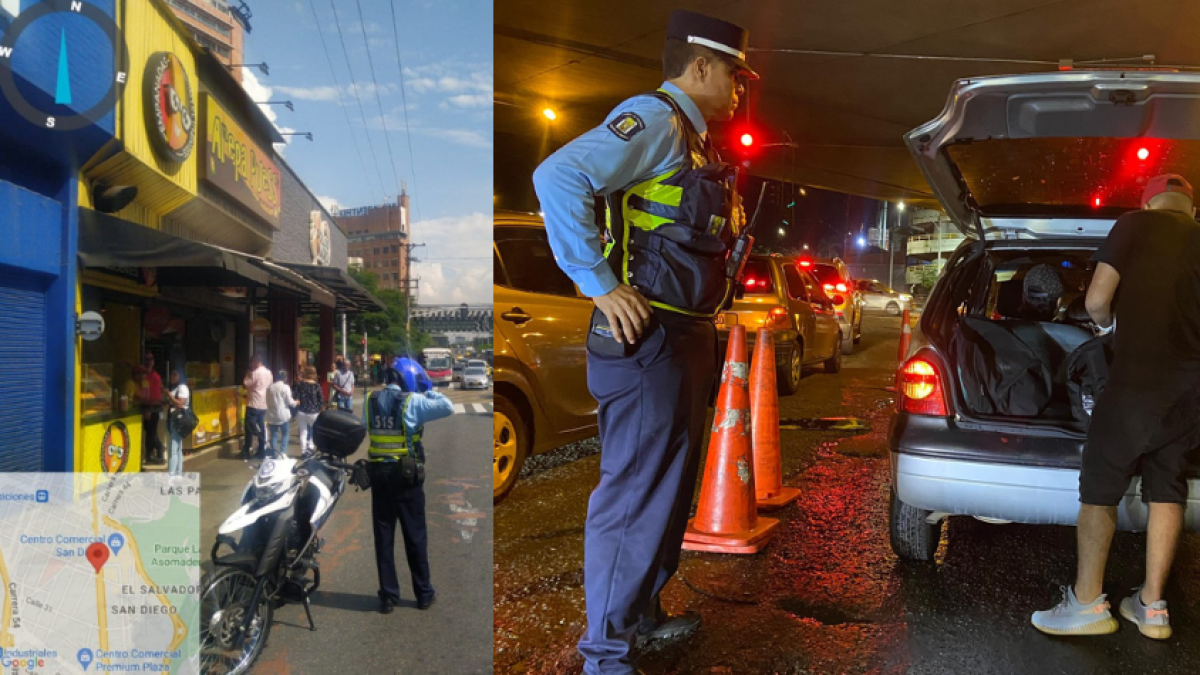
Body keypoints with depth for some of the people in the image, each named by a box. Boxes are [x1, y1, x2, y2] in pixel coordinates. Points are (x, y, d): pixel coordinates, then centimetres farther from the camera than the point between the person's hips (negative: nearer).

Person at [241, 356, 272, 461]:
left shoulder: (255, 373, -15)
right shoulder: (268, 373, 10)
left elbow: (245, 384, -13)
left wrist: (247, 374, 1)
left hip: (253, 405, -7)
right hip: (263, 405, 8)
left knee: (249, 429, -1)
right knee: (261, 428, 11)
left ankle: (246, 453, 3)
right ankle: (262, 452, 13)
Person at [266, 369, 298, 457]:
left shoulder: (269, 387, 5)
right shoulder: (285, 387, -11)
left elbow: (267, 401, 10)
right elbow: (290, 402, -9)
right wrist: (296, 402, 9)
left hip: (272, 416, 4)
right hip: (283, 415, -4)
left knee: (273, 435, 10)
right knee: (285, 434, 8)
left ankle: (274, 453, 10)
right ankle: (283, 452, -1)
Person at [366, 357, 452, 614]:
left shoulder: (370, 401, 4)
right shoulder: (411, 401, -12)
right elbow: (448, 407, -14)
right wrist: (428, 390, 0)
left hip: (378, 473, 4)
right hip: (406, 475, -4)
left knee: (383, 536, 9)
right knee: (415, 535, 8)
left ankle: (388, 596, 11)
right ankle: (424, 593, 17)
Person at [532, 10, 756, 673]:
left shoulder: (692, 140, 21)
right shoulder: (654, 118, -10)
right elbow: (559, 177, -25)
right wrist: (601, 286, -25)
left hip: (685, 338, 11)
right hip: (647, 338, -11)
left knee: (669, 485, 18)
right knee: (634, 493, -5)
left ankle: (641, 613, 34)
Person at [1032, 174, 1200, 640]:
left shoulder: (1136, 225, -1)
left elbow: (1097, 300, -10)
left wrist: (1106, 323, 11)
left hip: (1139, 379, -5)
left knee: (1100, 486, 3)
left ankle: (1087, 603, 4)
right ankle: (1152, 607, 17)